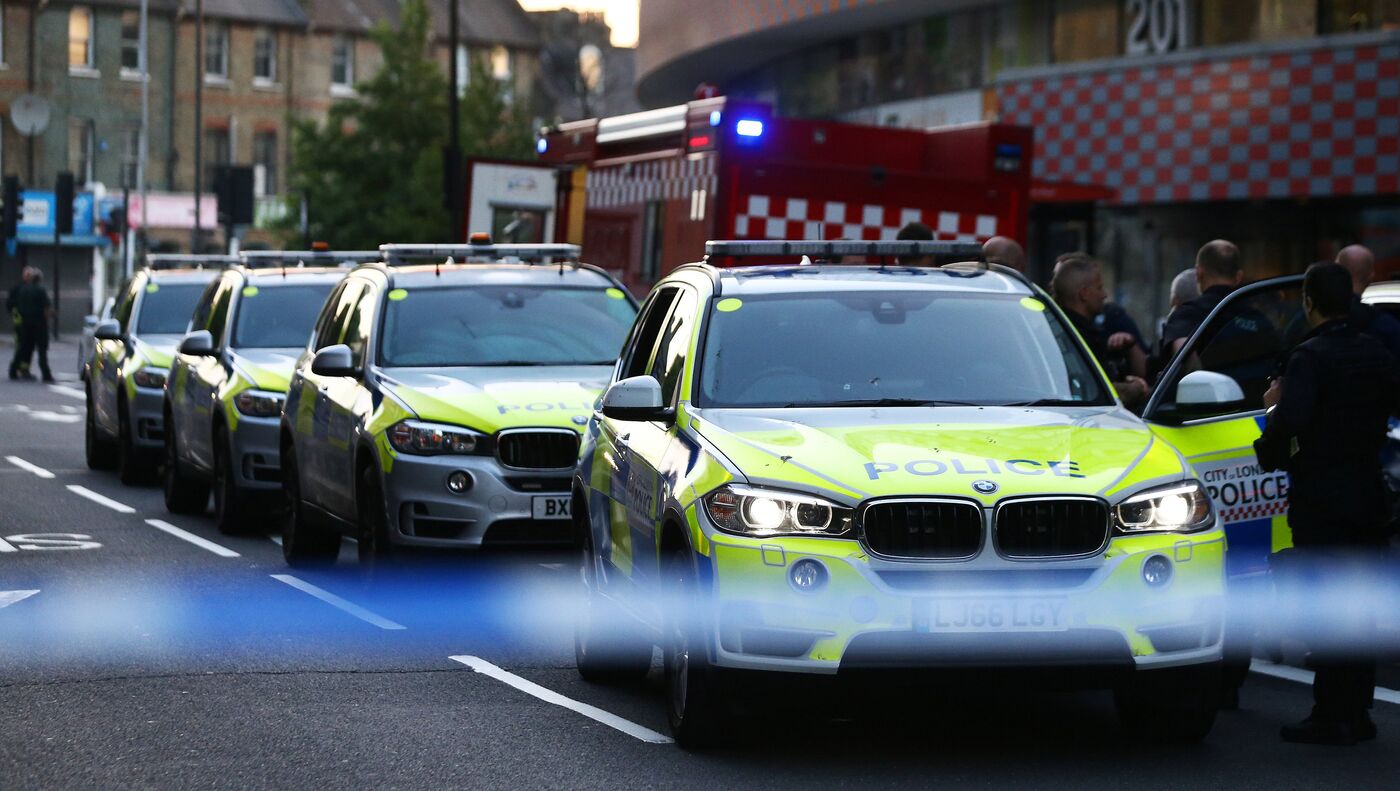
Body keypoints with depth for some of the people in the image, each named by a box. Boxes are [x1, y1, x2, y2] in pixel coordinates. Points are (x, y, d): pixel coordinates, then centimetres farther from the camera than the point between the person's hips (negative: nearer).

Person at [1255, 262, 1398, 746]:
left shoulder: (1310, 357, -16)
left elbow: (1291, 421, -28)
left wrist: (1274, 405, -8)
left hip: (1321, 495, -7)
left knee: (1323, 610, -2)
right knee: (1355, 609, 14)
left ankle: (1331, 718, -2)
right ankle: (1356, 713, 18)